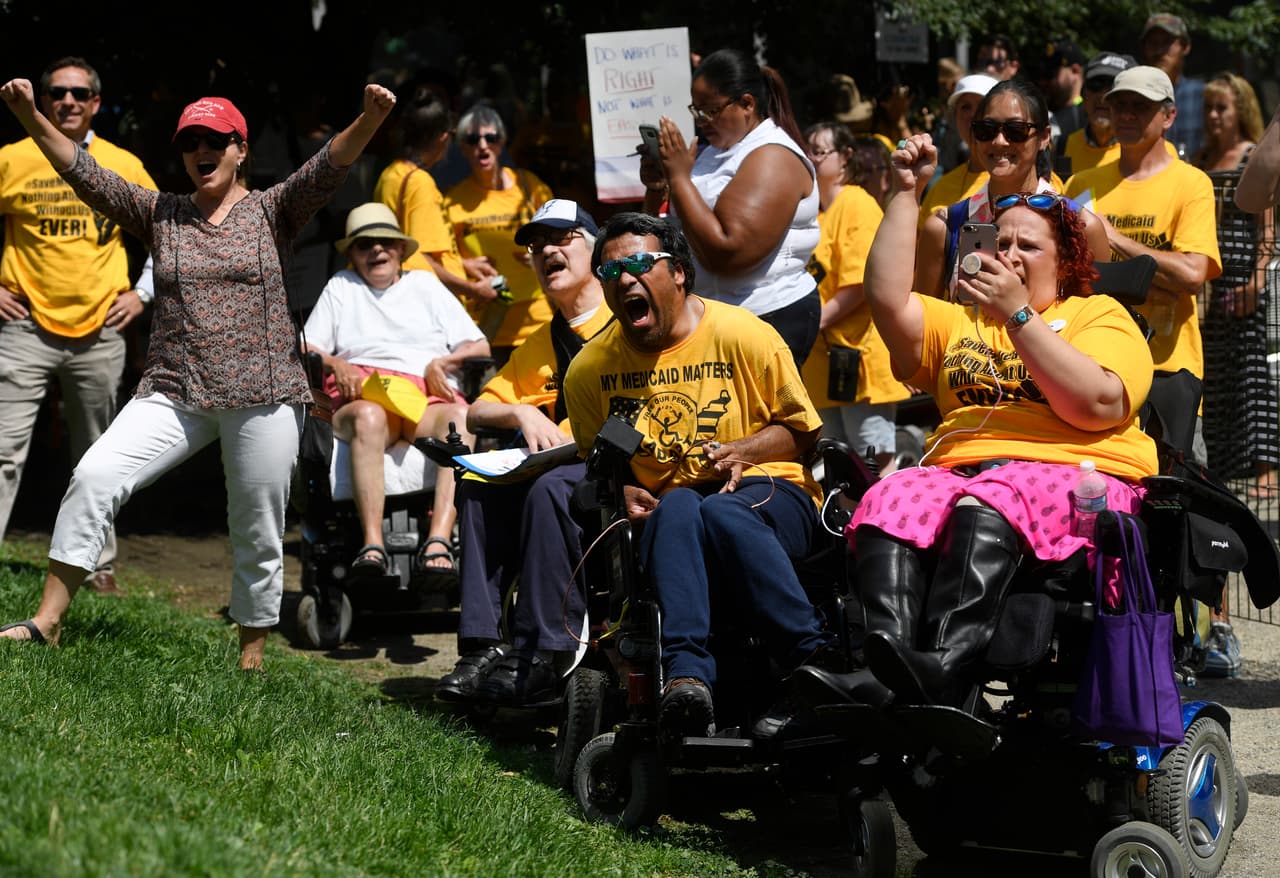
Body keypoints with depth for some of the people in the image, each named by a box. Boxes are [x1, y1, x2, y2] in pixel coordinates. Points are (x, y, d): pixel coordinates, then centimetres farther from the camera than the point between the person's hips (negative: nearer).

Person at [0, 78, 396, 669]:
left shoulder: (271, 212, 4)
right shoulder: (161, 215, 11)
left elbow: (328, 167, -13)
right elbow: (83, 173, 2)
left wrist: (369, 120, -32)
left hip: (262, 397, -2)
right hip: (173, 394, 2)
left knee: (258, 537, 3)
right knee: (93, 477, -15)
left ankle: (251, 659, 17)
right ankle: (47, 620, -10)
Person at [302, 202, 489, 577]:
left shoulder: (425, 284, 29)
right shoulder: (340, 287, 29)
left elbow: (480, 346, 21)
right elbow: (305, 350, 19)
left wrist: (442, 363, 1)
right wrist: (334, 364, -3)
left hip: (428, 401, 1)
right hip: (361, 395, -1)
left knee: (461, 415, -38)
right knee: (369, 417, -42)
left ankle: (438, 541, -52)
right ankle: (372, 545, -54)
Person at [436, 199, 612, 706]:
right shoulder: (542, 343, 22)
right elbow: (478, 411, 19)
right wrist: (522, 412, -3)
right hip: (565, 461, 7)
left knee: (550, 487, -34)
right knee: (479, 486, -14)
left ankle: (541, 659, -33)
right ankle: (483, 646, -20)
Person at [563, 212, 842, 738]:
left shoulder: (743, 335, 0)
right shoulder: (589, 369, 9)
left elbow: (802, 429, 7)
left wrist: (744, 450, -12)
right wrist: (623, 493, -4)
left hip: (766, 494, -2)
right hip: (664, 513, 2)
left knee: (721, 512, -40)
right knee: (678, 507, -38)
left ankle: (814, 659, -46)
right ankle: (686, 675, -57)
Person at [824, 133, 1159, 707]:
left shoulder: (1100, 316, 16)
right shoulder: (958, 321, 30)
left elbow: (1096, 406, -4)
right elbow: (887, 298, 11)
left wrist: (1018, 314, -6)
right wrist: (906, 192, 13)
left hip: (1070, 474, -4)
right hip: (958, 467, 4)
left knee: (985, 508, -38)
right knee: (888, 505, -31)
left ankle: (941, 671, -56)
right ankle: (897, 674, -53)